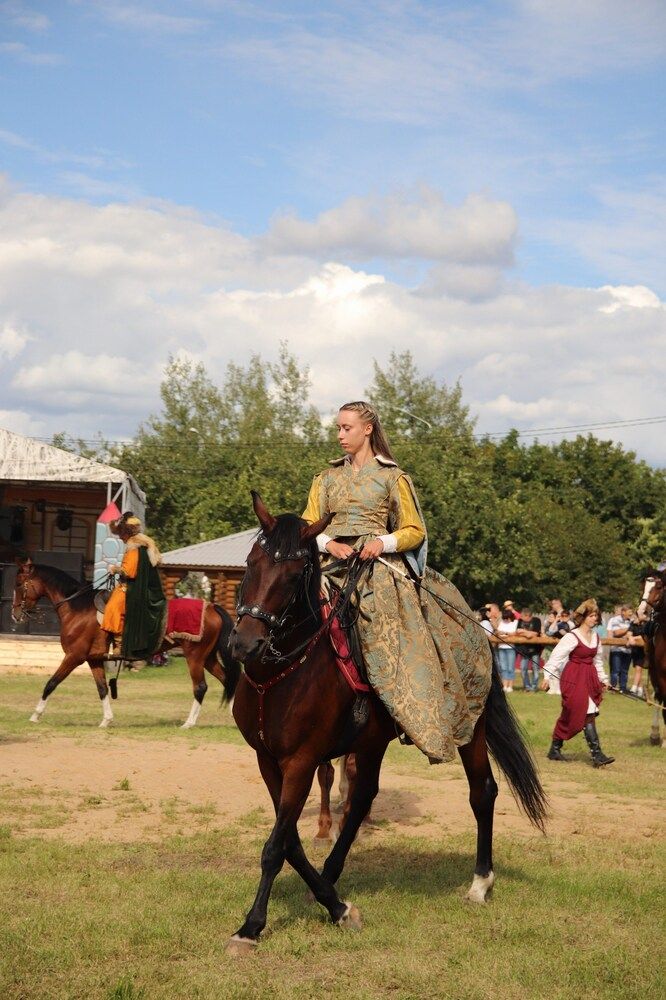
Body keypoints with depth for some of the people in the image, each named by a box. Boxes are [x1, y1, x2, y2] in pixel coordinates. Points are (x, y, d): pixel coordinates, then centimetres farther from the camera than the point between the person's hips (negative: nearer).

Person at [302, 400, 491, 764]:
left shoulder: (392, 477, 8)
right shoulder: (327, 478, 18)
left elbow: (414, 531, 6)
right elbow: (307, 527, 14)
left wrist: (383, 542, -13)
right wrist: (327, 543, -7)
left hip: (378, 567, -3)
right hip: (333, 564, 3)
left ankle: (423, 720, -19)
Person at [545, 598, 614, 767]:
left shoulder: (595, 637, 11)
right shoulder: (572, 637, -12)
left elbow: (598, 660, 23)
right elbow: (556, 657, -15)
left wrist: (603, 679, 24)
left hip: (590, 679, 7)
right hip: (574, 679, -7)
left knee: (569, 716, 10)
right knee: (588, 715, -12)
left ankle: (555, 750, 19)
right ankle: (597, 755, -13)